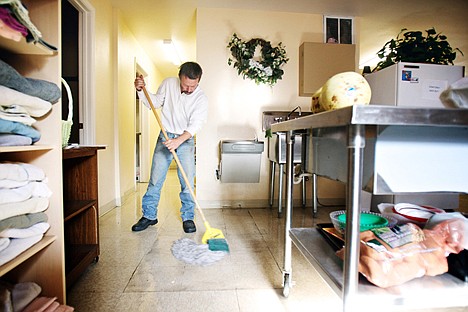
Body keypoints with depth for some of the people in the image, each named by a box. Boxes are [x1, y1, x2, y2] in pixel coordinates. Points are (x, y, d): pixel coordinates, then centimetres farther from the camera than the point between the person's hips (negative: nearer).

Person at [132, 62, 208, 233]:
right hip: (165, 137, 2)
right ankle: (149, 215, 17)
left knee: (187, 181, -4)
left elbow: (195, 125, -23)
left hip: (186, 140, -2)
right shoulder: (168, 83, -4)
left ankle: (188, 218, 12)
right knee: (155, 179, 3)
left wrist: (179, 140, -35)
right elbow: (155, 102, 10)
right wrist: (141, 90, -6)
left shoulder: (201, 98, -13)